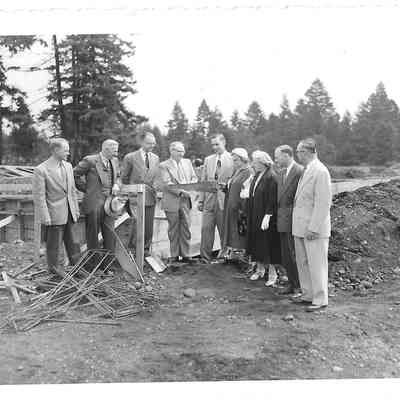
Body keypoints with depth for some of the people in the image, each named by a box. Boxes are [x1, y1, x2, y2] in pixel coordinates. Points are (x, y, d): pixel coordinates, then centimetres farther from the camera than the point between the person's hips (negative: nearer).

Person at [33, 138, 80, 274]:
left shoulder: (68, 166, 10)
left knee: (73, 245, 14)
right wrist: (45, 218, -16)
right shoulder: (41, 170, -11)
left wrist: (76, 209, 12)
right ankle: (55, 273, 17)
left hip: (70, 214, 6)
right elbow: (39, 196, -12)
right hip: (55, 215, -6)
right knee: (54, 247, 4)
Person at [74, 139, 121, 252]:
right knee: (93, 235, 6)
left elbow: (118, 177, 23)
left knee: (110, 234, 6)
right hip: (94, 203, -5)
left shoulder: (114, 161, 10)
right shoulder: (90, 161, -9)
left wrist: (117, 185, 2)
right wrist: (86, 188, -1)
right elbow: (74, 174, -3)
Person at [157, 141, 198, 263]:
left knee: (186, 228, 4)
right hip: (172, 201, -4)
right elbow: (167, 183, -14)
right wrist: (181, 191, -20)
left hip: (185, 200, 4)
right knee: (173, 229, 5)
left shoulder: (187, 162, 13)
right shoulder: (164, 165, -5)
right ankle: (174, 255, 15)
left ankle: (185, 254, 13)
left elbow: (194, 177, 15)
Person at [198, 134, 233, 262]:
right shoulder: (208, 160, 15)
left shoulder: (232, 159, 0)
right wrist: (201, 200, 9)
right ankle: (205, 258, 9)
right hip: (209, 200, 4)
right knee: (206, 228, 1)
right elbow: (203, 181, 14)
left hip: (225, 200, -4)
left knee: (224, 230, 4)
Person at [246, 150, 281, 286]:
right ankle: (260, 269, 27)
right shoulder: (257, 176, 9)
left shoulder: (271, 177, -16)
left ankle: (272, 273, 11)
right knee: (257, 243, 14)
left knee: (268, 244, 0)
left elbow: (272, 200, -20)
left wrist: (267, 216, -22)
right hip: (254, 216, 8)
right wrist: (246, 195, 3)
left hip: (265, 217, -8)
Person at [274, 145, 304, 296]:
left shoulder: (300, 171, -15)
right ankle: (292, 284, 27)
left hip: (294, 220, -9)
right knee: (285, 256, 14)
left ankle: (301, 287, 14)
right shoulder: (282, 172, 14)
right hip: (282, 220, 9)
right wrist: (278, 215, 12)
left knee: (295, 255, 0)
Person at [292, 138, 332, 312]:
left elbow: (323, 203, -20)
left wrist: (313, 228, -21)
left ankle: (320, 299, 14)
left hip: (314, 229, -9)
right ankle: (308, 295, 30)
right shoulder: (306, 171, 12)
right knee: (302, 263, 17)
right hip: (301, 227, 9)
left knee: (316, 265, 1)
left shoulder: (320, 171, -16)